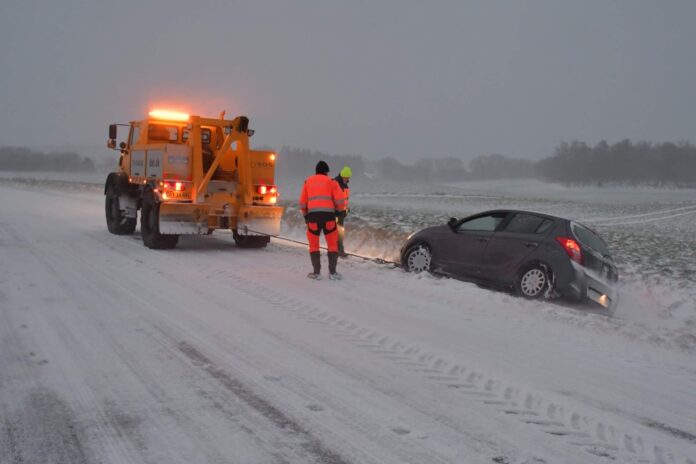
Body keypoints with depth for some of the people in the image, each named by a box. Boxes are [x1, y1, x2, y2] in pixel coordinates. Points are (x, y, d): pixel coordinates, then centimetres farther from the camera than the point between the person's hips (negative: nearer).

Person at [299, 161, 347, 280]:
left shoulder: (308, 182, 17)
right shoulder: (331, 181, 10)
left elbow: (302, 202, 15)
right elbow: (340, 200, -1)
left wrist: (305, 215, 28)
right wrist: (339, 210, 16)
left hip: (313, 215, 1)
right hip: (328, 215, -1)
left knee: (314, 244, 13)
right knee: (332, 244, 10)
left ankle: (316, 272, 9)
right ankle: (332, 272, 8)